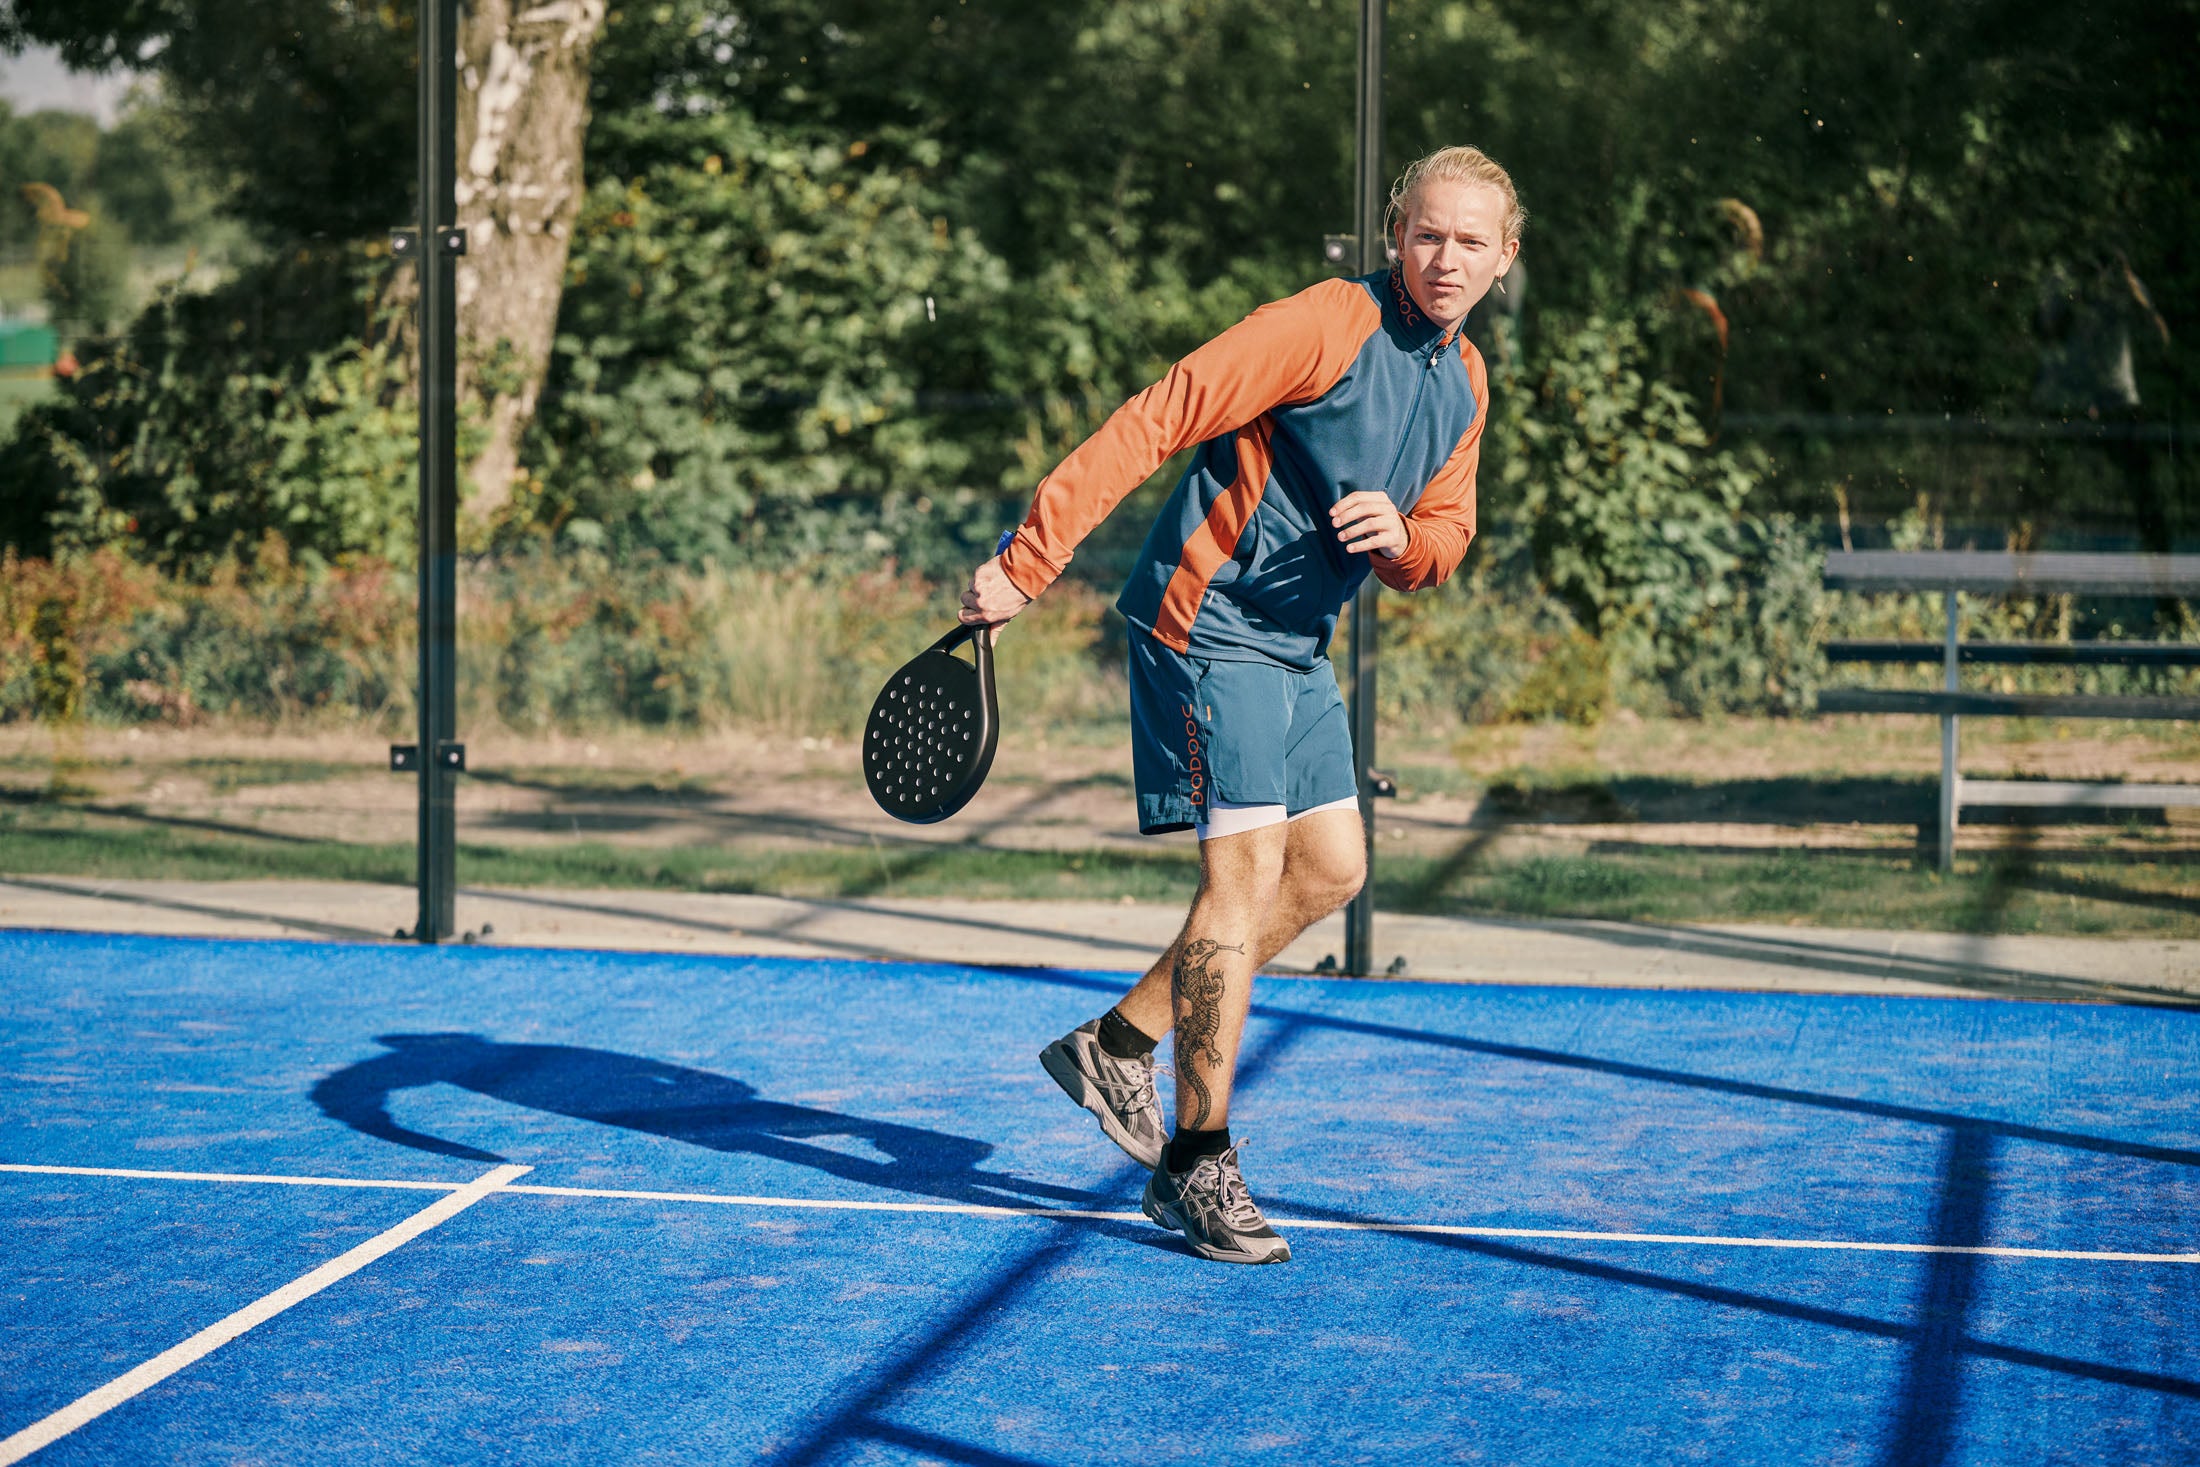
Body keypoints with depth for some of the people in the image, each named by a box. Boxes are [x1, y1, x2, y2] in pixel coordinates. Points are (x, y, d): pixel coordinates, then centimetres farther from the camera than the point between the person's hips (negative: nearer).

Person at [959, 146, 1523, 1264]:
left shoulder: (1466, 383, 8)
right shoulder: (1330, 323, -18)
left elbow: (1442, 539, 14)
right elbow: (1154, 420, -21)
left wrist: (1402, 539, -13)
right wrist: (1026, 562, -26)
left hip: (1296, 646, 9)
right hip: (1207, 618, -9)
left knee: (1330, 869, 10)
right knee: (1247, 872, -12)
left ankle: (1118, 1046, 22)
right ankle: (1197, 1165, -5)